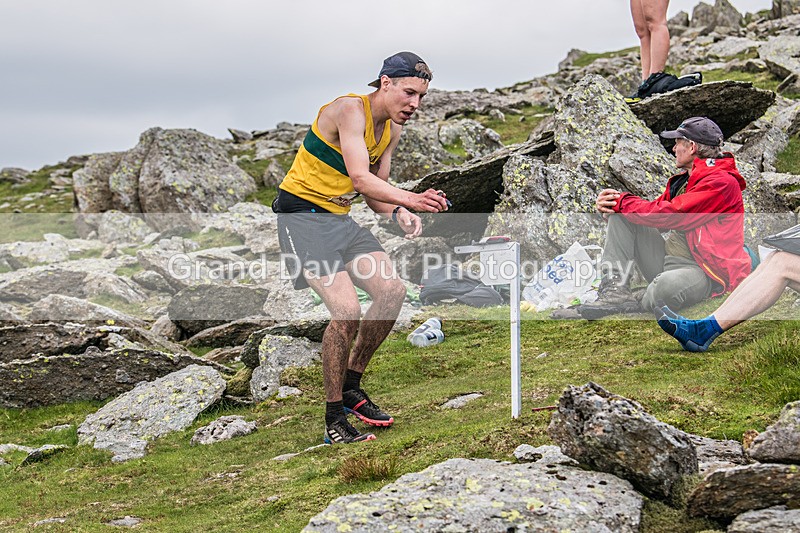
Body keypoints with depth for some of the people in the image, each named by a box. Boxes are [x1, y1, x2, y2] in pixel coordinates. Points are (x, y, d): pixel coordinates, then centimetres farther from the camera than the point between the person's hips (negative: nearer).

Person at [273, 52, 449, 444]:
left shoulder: (392, 129, 7)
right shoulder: (351, 109, -19)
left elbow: (375, 189, 9)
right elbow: (360, 180, -31)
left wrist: (398, 213, -13)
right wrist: (411, 199, -44)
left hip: (340, 219, 8)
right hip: (302, 214, -8)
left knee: (392, 291, -8)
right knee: (347, 310, -21)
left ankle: (351, 386, 11)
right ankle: (334, 420, -8)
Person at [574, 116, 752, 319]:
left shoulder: (722, 182, -13)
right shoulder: (684, 180, 15)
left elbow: (670, 216, -20)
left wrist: (622, 201, -8)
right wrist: (612, 203, -4)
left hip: (702, 271, -9)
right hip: (666, 261, 9)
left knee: (667, 286, -43)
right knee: (620, 216, 0)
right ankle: (616, 291, -16)